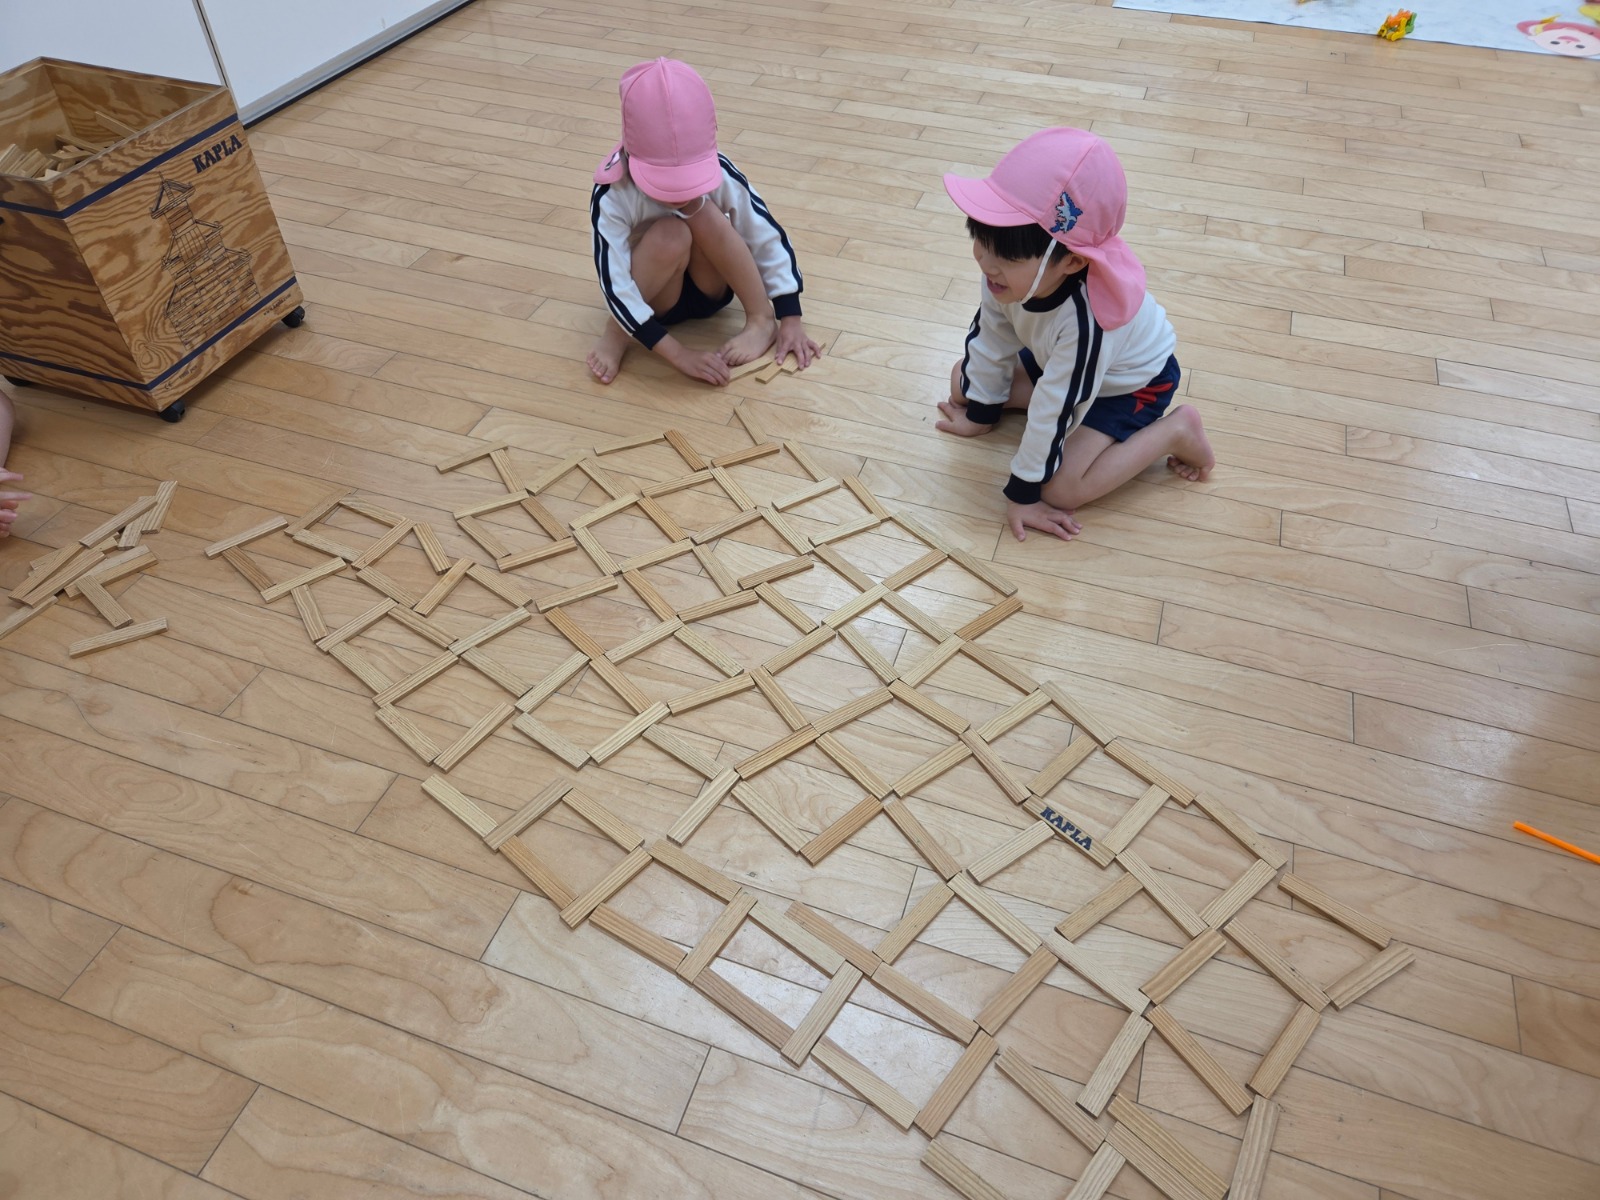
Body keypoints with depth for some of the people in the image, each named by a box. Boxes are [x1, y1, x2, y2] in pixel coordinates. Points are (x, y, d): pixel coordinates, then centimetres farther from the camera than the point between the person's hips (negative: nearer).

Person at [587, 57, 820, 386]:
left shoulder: (722, 175, -24)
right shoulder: (612, 196, -30)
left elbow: (770, 240, -17)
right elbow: (616, 287, -31)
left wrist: (790, 319, -22)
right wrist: (679, 354, -36)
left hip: (709, 288, 2)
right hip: (654, 296, -2)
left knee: (706, 215, -30)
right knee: (670, 236, -35)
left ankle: (762, 320, -14)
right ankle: (619, 331, -12)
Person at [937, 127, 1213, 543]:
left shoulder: (1088, 318, -45)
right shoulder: (1010, 271, -28)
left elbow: (1053, 412, -35)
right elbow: (991, 341, -9)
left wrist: (1023, 493, -23)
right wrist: (979, 412, 4)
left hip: (1132, 381, -7)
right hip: (1054, 358, 7)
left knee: (1061, 488, -22)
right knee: (963, 381, 1)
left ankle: (1176, 430, -2)